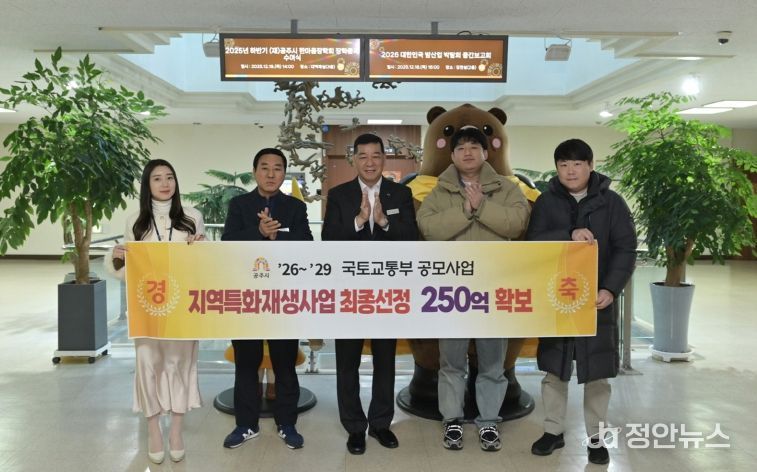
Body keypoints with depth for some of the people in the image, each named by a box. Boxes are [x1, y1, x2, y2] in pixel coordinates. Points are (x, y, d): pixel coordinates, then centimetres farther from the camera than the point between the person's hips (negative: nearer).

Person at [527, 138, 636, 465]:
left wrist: (611, 288, -17)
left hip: (598, 298, -1)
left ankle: (595, 438, 23)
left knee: (597, 373, 7)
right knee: (554, 369, 10)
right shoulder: (546, 202, 3)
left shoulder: (611, 202, 0)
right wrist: (569, 235, -23)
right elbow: (533, 242, -8)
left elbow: (626, 248, -4)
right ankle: (553, 430, 26)